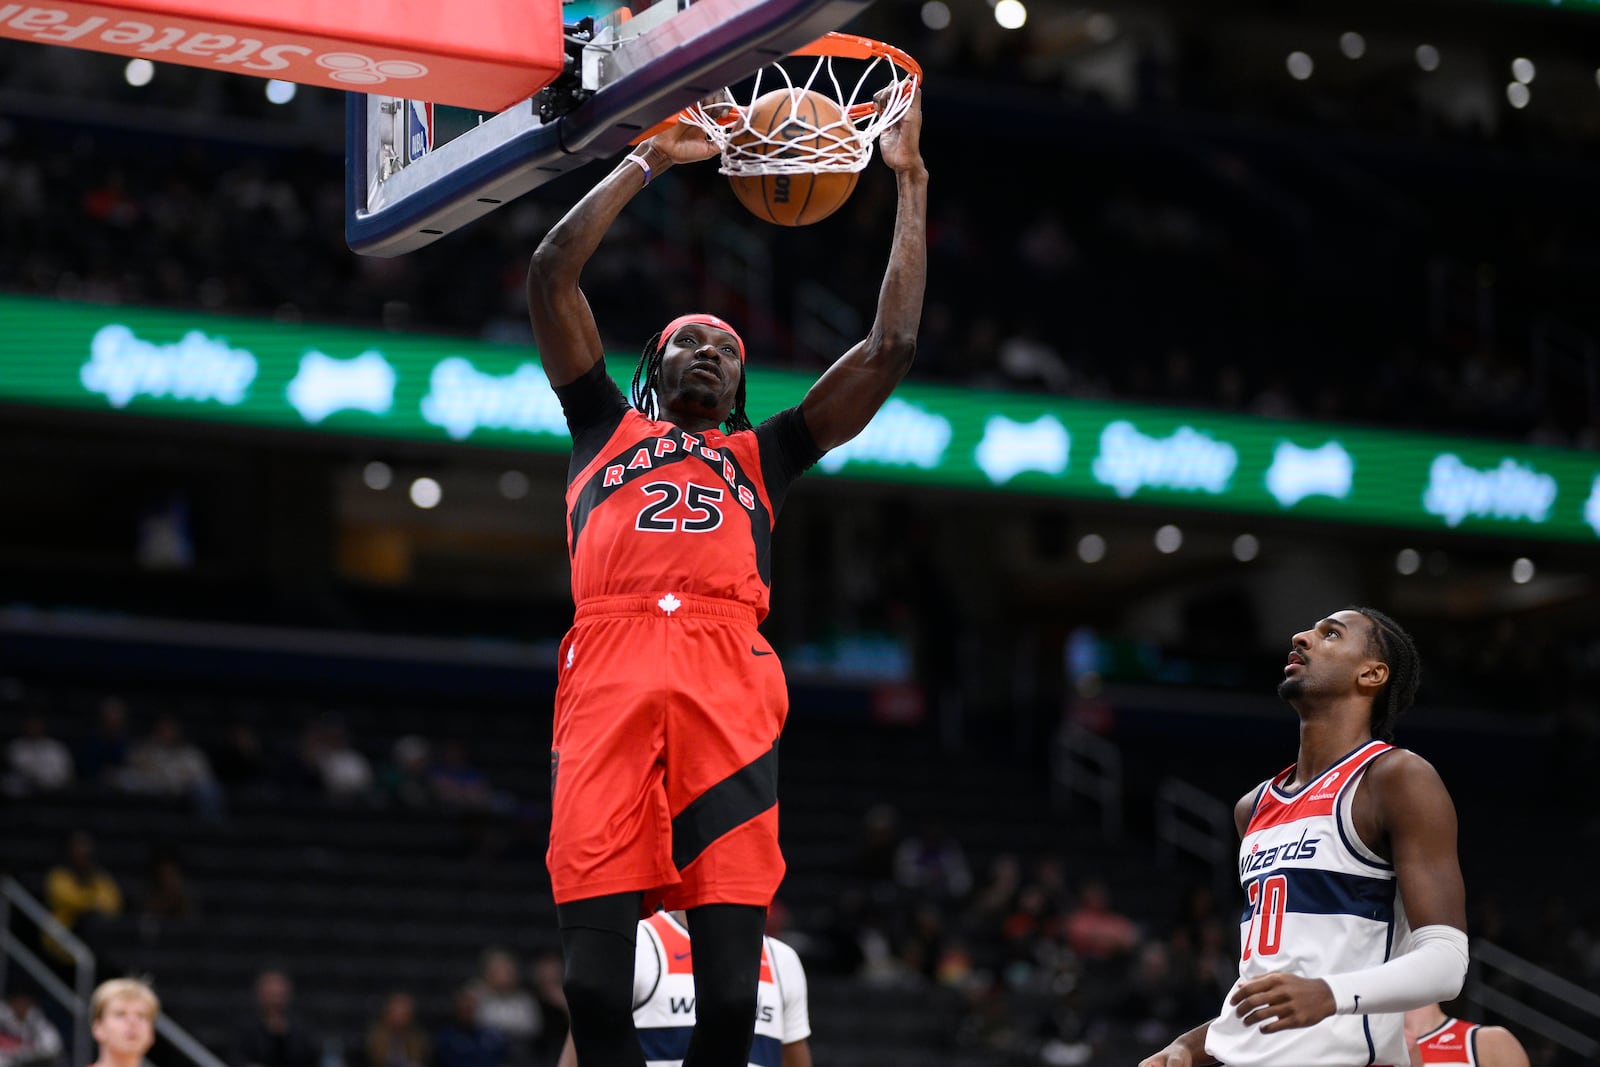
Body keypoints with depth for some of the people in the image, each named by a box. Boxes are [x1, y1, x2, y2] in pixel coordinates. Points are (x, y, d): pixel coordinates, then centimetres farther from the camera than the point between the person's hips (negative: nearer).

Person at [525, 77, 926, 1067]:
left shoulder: (764, 455, 32)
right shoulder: (607, 427, 30)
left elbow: (891, 347, 26)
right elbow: (552, 272, 22)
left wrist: (909, 181, 28)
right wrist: (649, 162, 26)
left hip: (728, 679, 1)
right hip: (609, 667, -1)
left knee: (731, 976, -9)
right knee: (596, 969, -12)